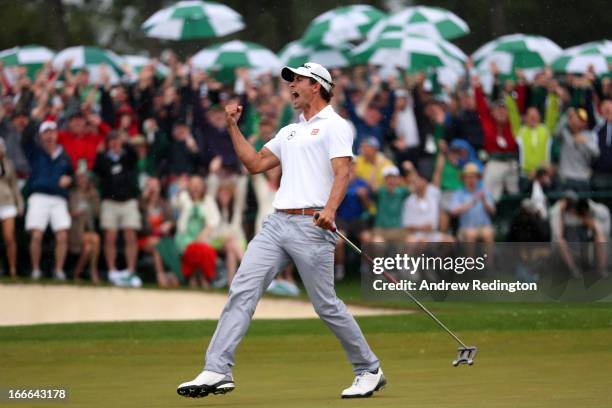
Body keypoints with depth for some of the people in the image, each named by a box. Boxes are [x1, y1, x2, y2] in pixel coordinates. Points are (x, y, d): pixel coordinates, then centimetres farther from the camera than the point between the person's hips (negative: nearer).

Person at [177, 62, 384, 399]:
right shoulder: (290, 132, 26)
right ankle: (217, 372, -12)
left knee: (326, 305, -4)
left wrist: (330, 208, -30)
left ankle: (369, 371, 12)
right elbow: (255, 163, 27)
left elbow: (342, 172, -13)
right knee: (242, 291, -6)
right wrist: (233, 127, 21)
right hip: (276, 223, 7)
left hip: (311, 226, -7)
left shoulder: (334, 126, 0)